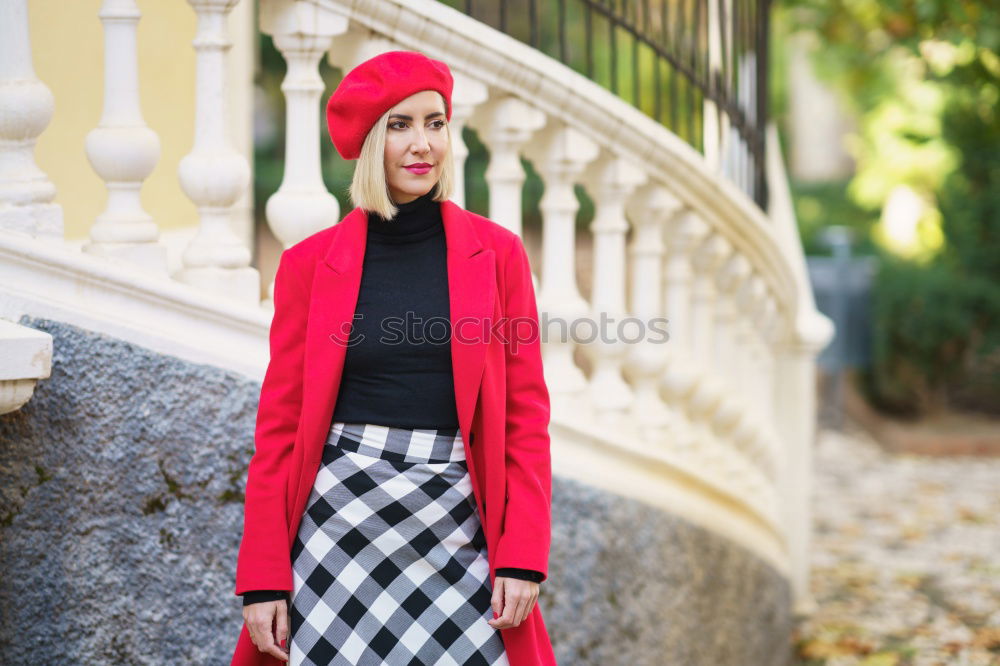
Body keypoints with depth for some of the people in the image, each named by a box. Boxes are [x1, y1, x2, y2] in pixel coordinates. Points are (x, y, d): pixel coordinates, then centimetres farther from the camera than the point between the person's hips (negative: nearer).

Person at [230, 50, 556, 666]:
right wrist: (264, 579, -1)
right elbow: (280, 424, 4)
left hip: (456, 527, 0)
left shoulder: (497, 253, 5)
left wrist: (522, 557, -5)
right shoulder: (311, 263, 4)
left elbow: (526, 416, 4)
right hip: (337, 523, 0)